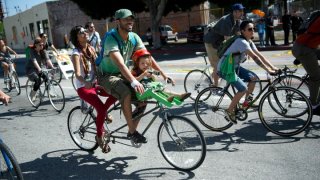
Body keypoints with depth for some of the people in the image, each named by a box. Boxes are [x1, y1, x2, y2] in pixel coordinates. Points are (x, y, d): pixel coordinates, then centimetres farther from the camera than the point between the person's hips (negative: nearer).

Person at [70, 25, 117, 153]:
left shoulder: (91, 49, 7)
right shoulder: (76, 53, -15)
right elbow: (77, 74, -28)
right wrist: (85, 83, -48)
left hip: (95, 83, 7)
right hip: (84, 87, -7)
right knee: (101, 108, -25)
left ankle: (104, 113, 9)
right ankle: (100, 136, -4)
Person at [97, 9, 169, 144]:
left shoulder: (134, 37, -6)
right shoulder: (111, 39, -26)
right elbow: (120, 63, -40)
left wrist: (162, 73, -16)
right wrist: (133, 81, -53)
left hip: (122, 74, 7)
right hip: (107, 75, -6)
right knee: (126, 93, -34)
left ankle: (133, 129, 6)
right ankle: (132, 132, -21)